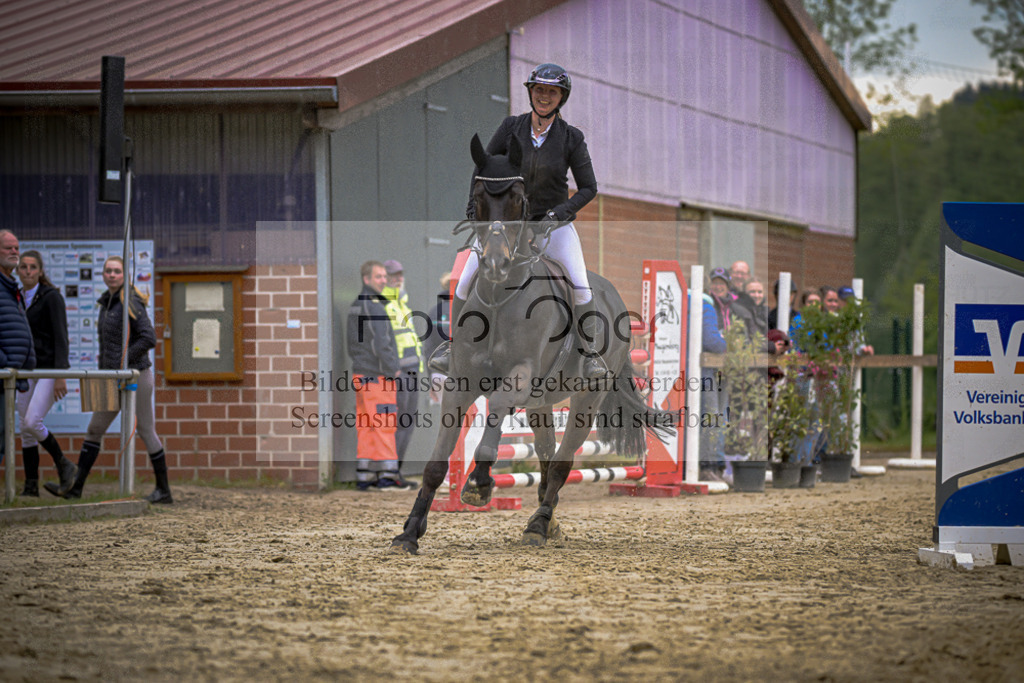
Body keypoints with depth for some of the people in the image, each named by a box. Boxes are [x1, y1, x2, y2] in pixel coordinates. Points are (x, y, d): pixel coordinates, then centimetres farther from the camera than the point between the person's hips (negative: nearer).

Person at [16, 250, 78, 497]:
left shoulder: (51, 297, -8)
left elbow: (60, 337, -13)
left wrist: (61, 375, -20)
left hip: (50, 368, -7)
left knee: (32, 421, -18)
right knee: (25, 429, 2)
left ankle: (63, 465, 0)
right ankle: (31, 486, 6)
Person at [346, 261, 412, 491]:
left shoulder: (355, 306, 17)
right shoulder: (373, 306, -13)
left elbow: (351, 342, 23)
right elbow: (380, 343, -17)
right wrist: (393, 369, -10)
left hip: (361, 374, 10)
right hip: (377, 376, -10)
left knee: (365, 427, 8)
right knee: (384, 424, -8)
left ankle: (364, 476, 8)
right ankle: (387, 476, -9)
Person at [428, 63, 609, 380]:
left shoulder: (571, 138, -10)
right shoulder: (511, 127, -6)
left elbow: (588, 188, -7)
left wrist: (561, 212, -21)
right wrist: (474, 207, -3)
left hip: (554, 223, -1)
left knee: (581, 290, -20)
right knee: (466, 282, -9)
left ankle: (590, 353, 0)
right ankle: (452, 345, 13)